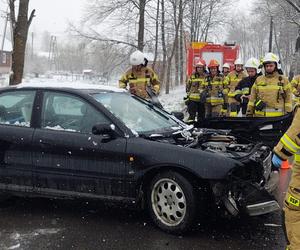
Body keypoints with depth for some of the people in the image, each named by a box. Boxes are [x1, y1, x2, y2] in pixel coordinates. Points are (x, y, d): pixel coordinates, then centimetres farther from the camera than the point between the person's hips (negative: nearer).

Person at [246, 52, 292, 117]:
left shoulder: (283, 80, 6)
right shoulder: (258, 80, 12)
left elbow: (288, 99, 5)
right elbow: (252, 99, 12)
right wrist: (249, 112, 7)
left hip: (277, 117, -2)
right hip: (259, 116, 2)